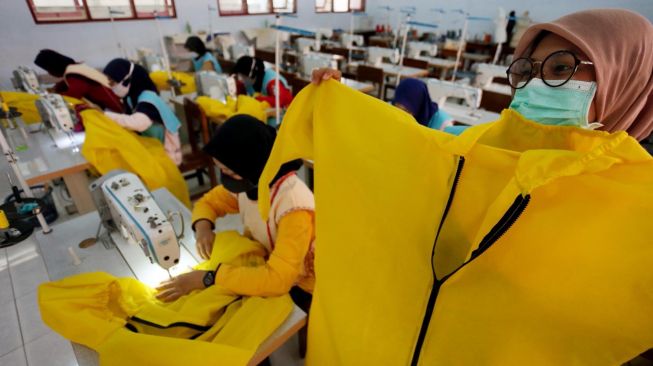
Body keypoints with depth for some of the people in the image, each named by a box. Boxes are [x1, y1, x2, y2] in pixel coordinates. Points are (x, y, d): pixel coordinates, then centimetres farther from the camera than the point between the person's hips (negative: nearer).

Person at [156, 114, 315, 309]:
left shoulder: (294, 205, -33)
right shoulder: (248, 182, -10)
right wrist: (203, 226, -15)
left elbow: (278, 279, -38)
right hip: (259, 265, 6)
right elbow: (209, 202, 7)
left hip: (294, 289, -6)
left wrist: (206, 277, -33)